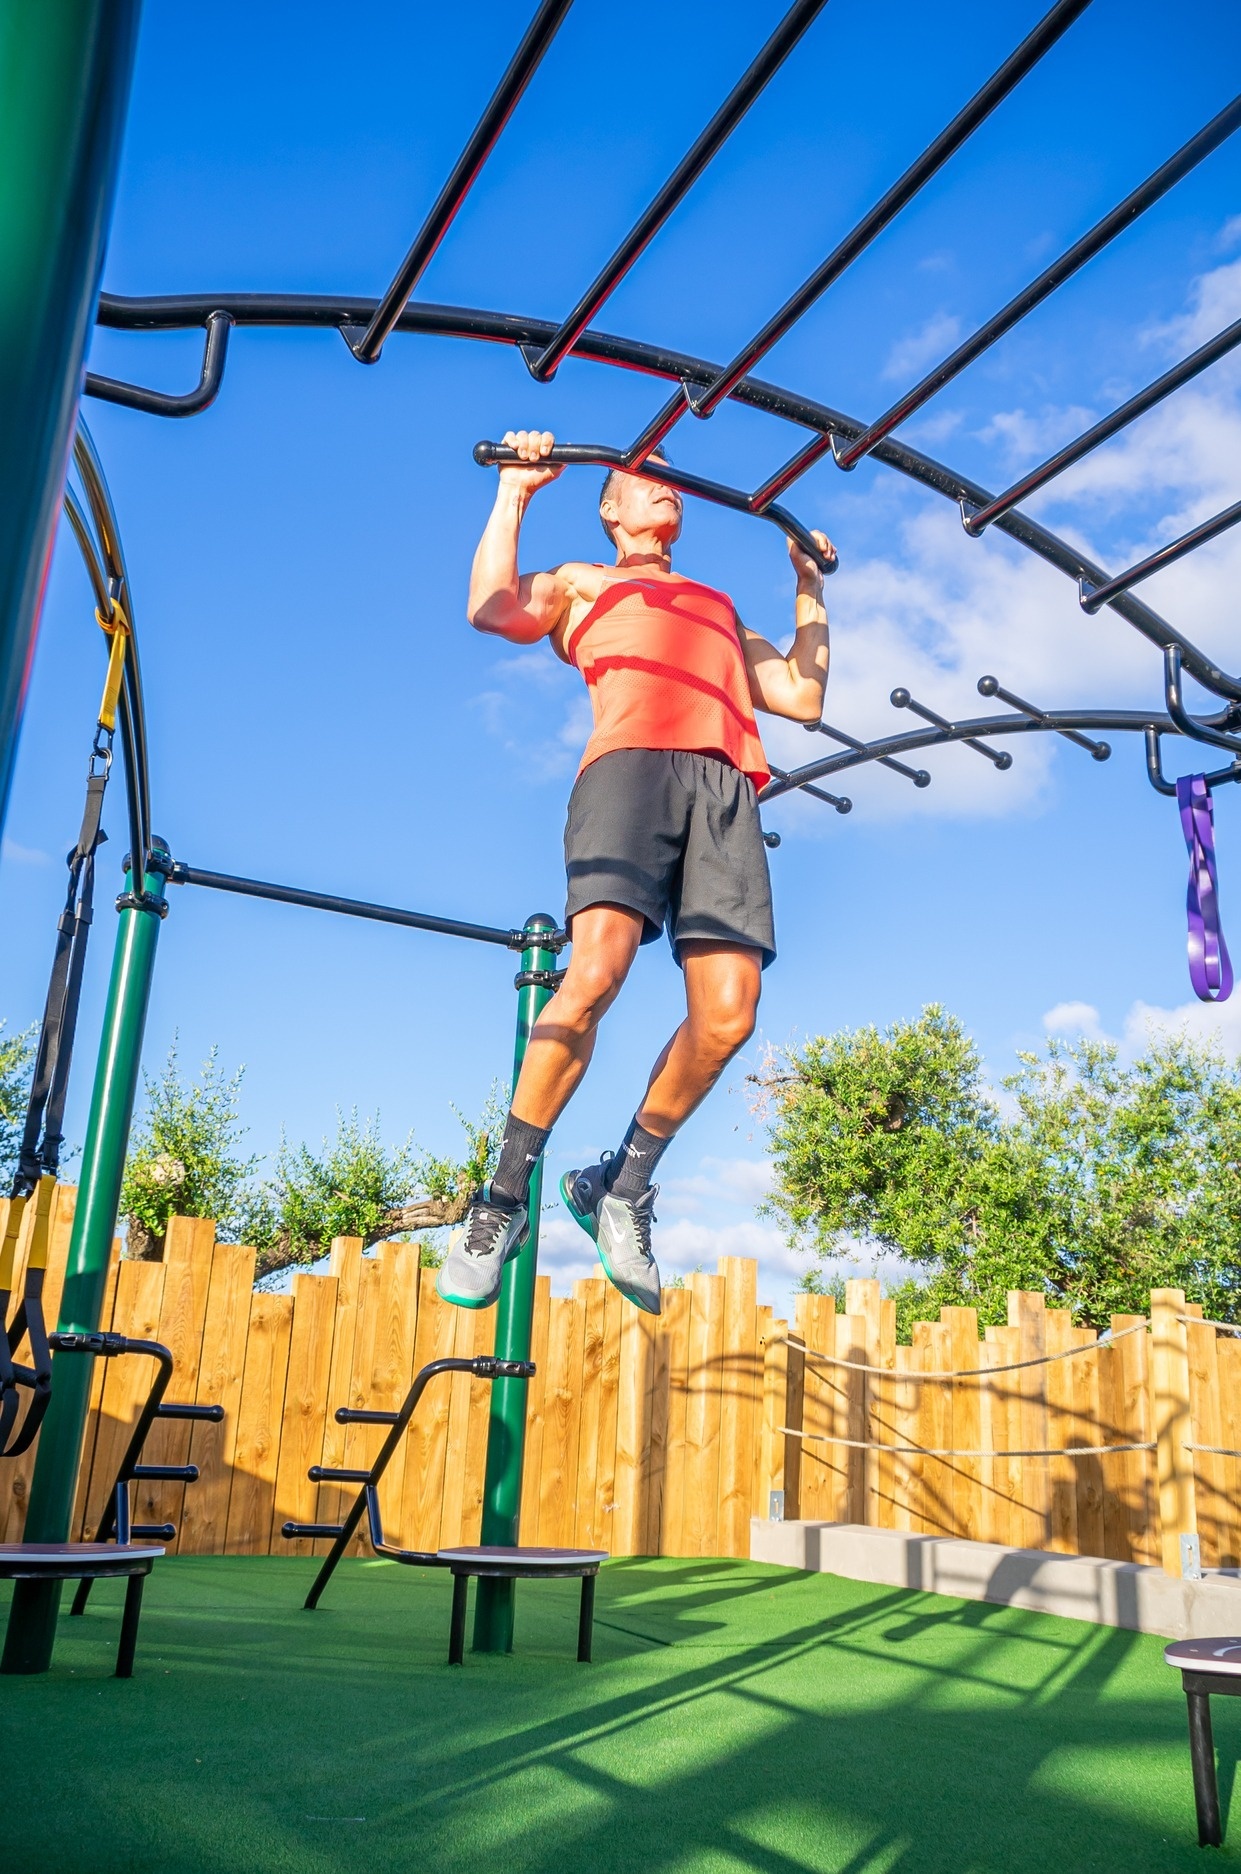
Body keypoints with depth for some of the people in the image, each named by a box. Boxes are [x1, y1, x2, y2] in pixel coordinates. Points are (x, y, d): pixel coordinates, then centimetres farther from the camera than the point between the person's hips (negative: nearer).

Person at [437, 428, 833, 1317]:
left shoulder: (722, 610, 40)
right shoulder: (581, 581, 30)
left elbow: (802, 697, 32)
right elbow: (493, 609, 9)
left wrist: (811, 588, 39)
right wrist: (517, 492, 16)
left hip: (728, 782, 4)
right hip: (632, 759, -4)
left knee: (728, 1012, -16)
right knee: (595, 974, -26)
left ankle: (623, 1184, 1)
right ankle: (505, 1198, -14)